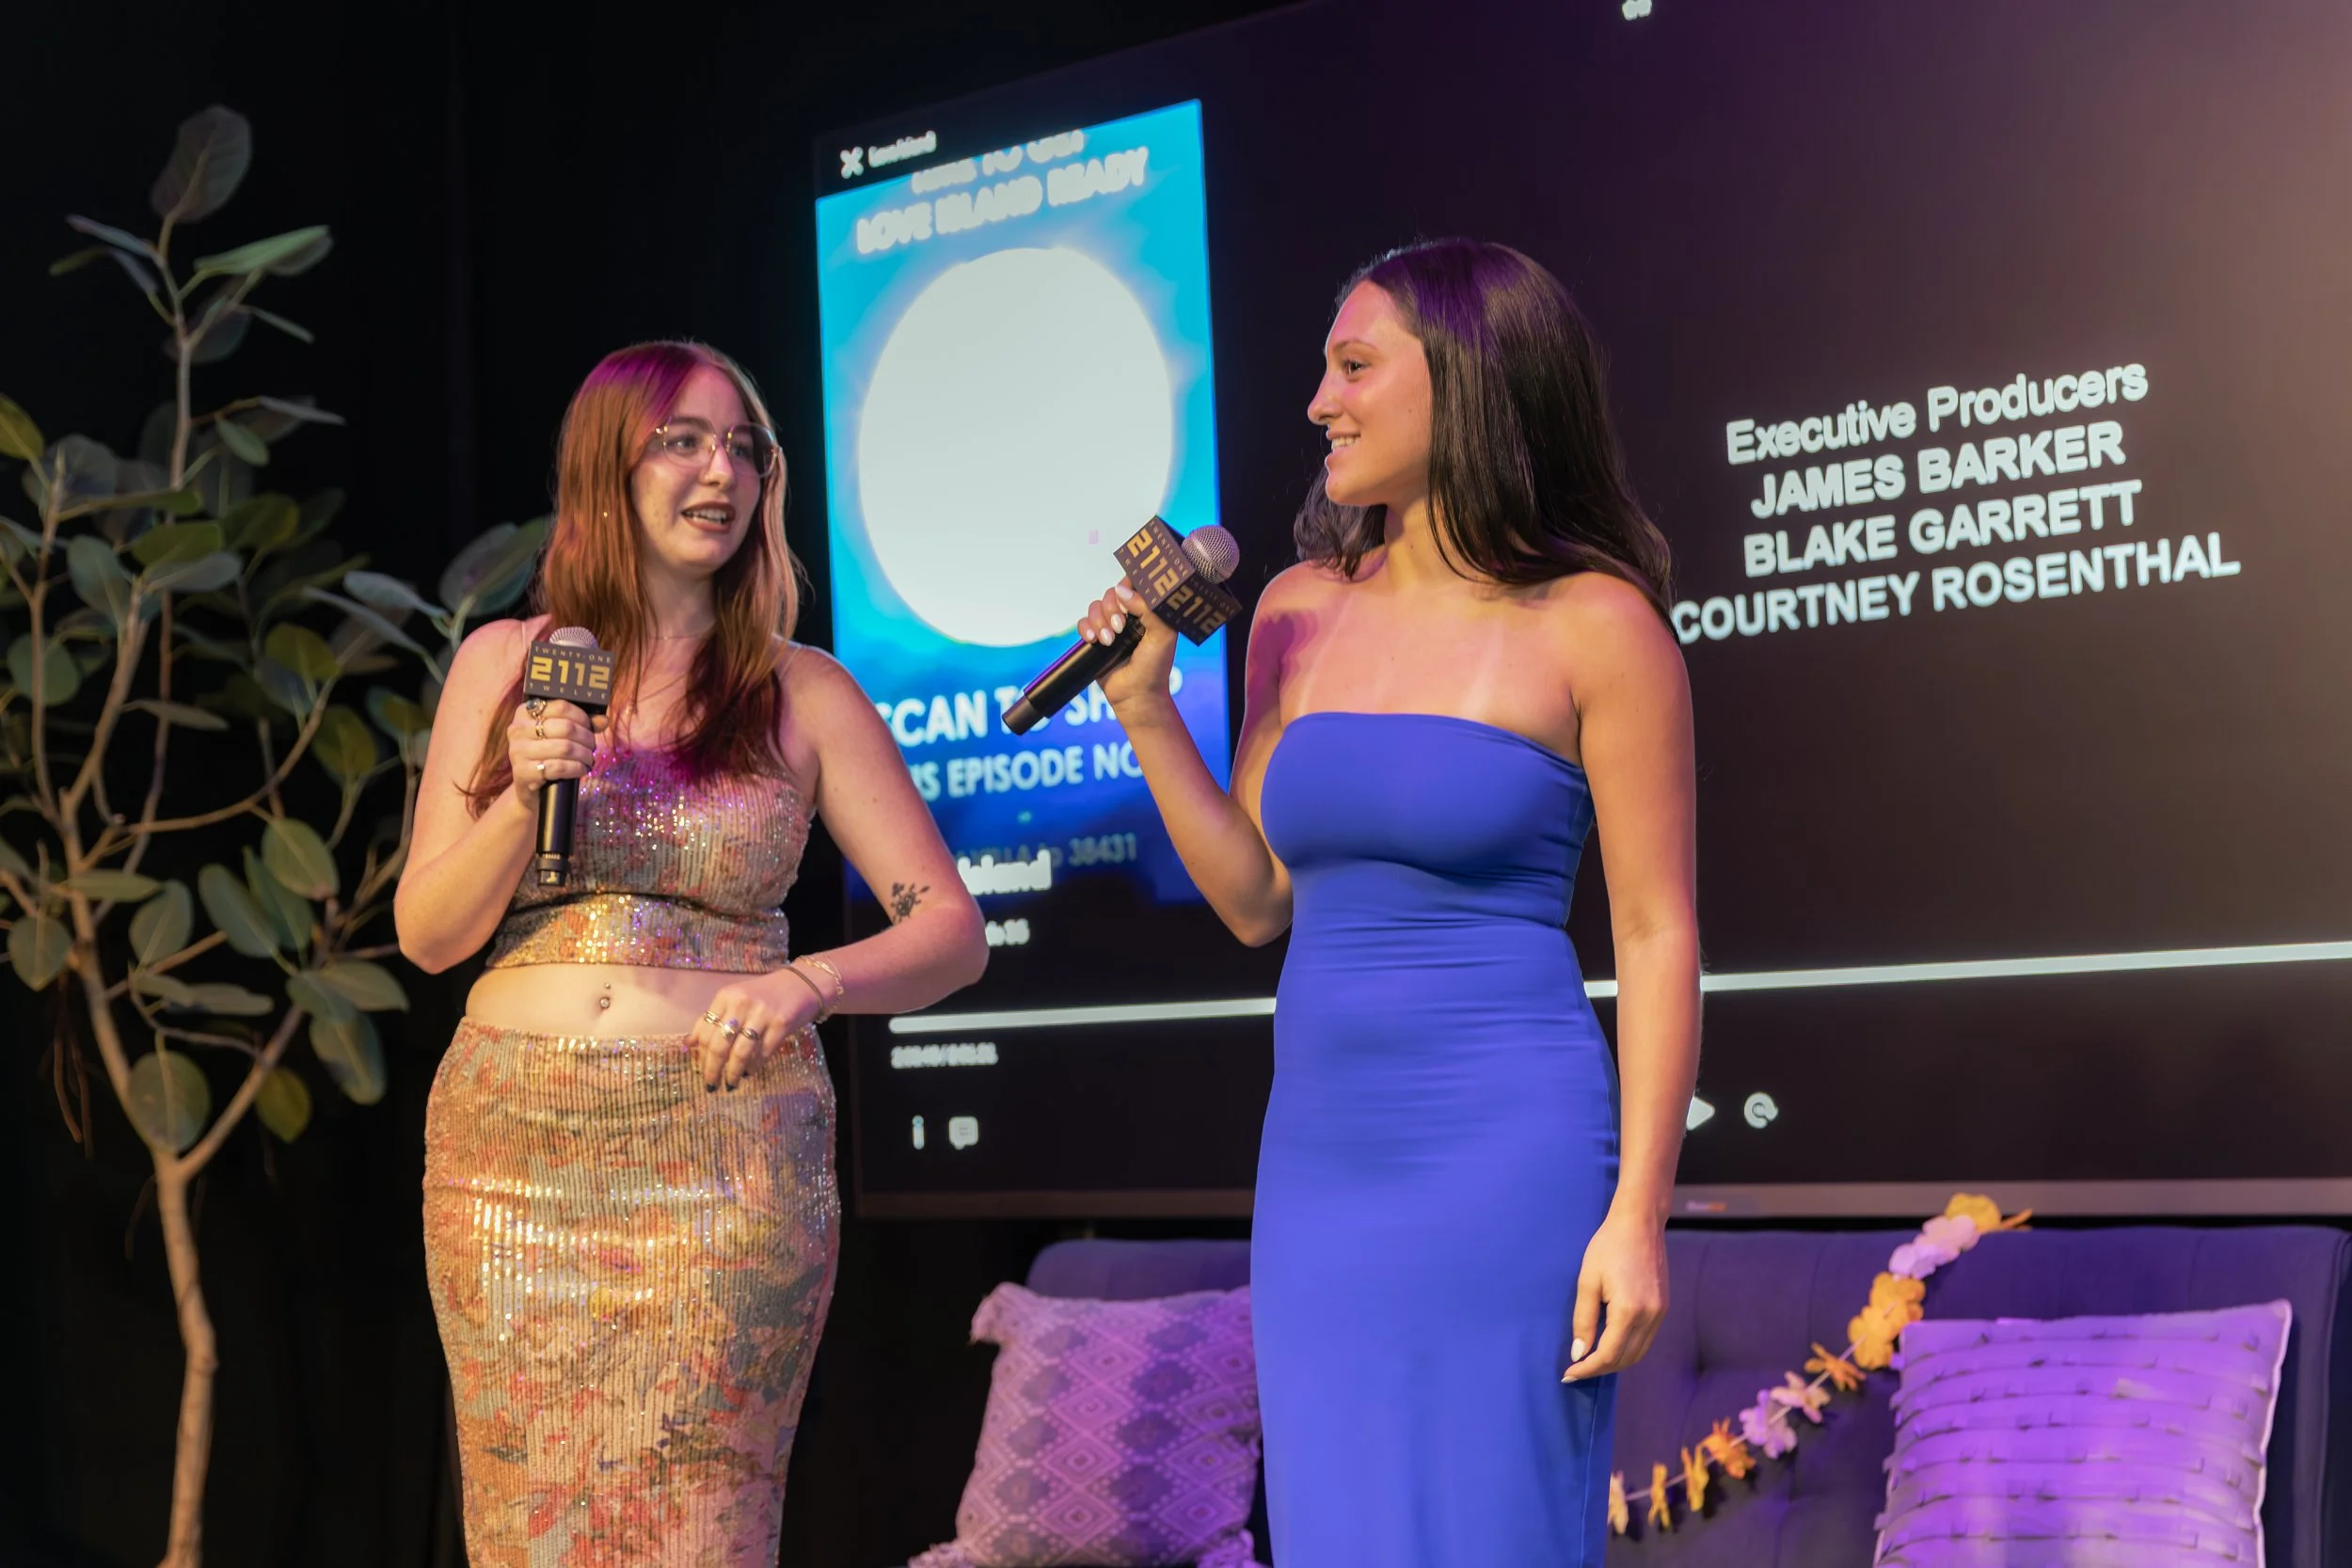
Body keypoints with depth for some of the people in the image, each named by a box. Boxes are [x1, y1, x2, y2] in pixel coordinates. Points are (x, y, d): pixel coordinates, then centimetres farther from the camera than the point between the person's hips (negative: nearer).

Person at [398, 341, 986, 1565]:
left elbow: (951, 934, 0)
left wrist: (806, 982, -19)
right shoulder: (503, 663, 7)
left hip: (727, 1155, -1)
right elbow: (427, 936, 6)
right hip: (514, 1153, 2)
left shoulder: (803, 694, 3)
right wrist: (522, 799, -11)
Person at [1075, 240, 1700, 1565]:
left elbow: (1659, 934, -6)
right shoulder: (1300, 612, 10)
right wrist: (1146, 710, 5)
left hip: (1506, 1155, -6)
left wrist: (1637, 1215, -12)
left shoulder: (1593, 625, -5)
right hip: (1321, 1152, 6)